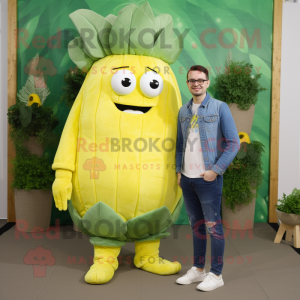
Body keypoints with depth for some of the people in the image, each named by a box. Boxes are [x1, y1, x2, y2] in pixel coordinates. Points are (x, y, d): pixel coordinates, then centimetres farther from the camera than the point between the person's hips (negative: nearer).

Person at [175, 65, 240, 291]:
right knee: (196, 225, 15)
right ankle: (198, 270, 28)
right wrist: (178, 171, 9)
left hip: (208, 179, -5)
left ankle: (216, 274, 18)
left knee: (213, 226, 4)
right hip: (187, 178, 5)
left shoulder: (220, 108, -5)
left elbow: (234, 143, -8)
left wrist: (216, 170, -13)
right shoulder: (183, 111, 10)